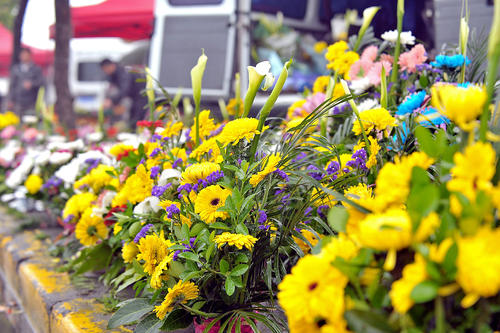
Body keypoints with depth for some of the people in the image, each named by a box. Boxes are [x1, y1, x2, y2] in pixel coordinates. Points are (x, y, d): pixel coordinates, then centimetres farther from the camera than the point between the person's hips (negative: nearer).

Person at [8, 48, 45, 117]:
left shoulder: (36, 69, 6)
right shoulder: (15, 69, 13)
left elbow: (42, 81, -4)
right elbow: (12, 85, 14)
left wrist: (32, 83, -21)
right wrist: (10, 100, 10)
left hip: (32, 103, -2)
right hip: (18, 102, 2)